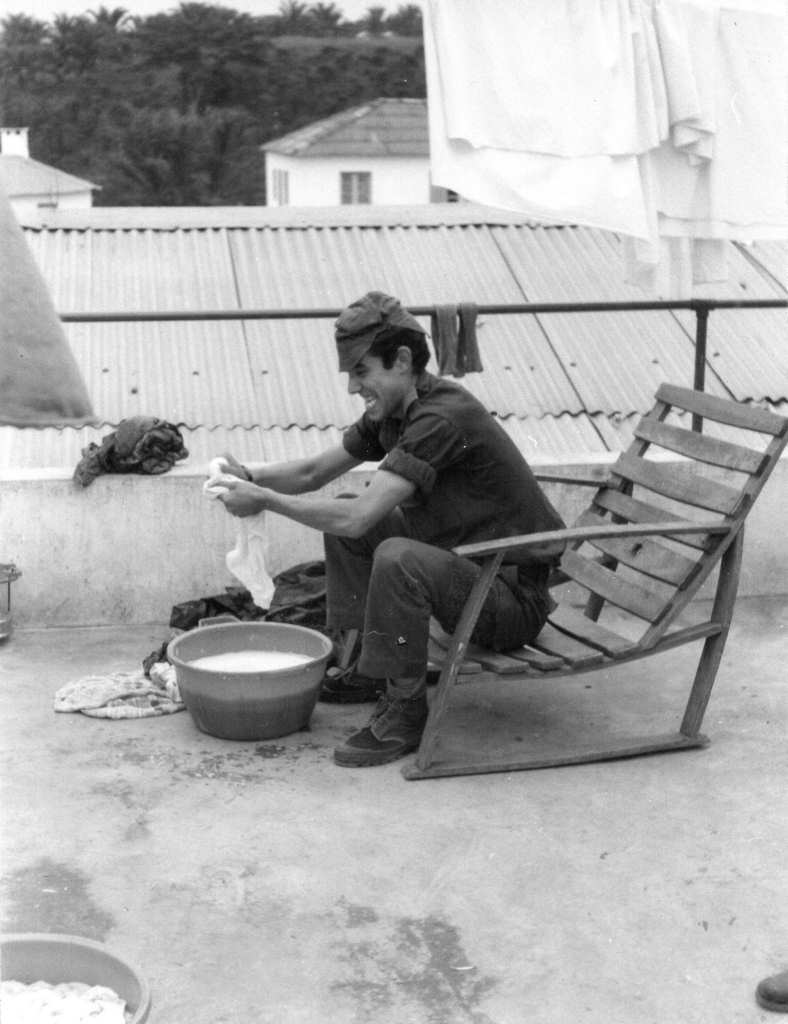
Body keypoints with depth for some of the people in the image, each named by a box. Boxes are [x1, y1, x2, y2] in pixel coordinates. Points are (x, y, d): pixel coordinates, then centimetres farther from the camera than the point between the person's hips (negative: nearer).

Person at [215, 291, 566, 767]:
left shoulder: (444, 416, -25)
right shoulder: (392, 410, 4)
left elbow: (358, 517, -31)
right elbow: (314, 471, 13)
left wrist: (264, 500, -22)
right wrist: (250, 477, -6)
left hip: (515, 597, -9)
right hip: (467, 563, 9)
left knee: (397, 558, -34)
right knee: (343, 520, 10)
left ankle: (405, 711, -16)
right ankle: (368, 668, 16)